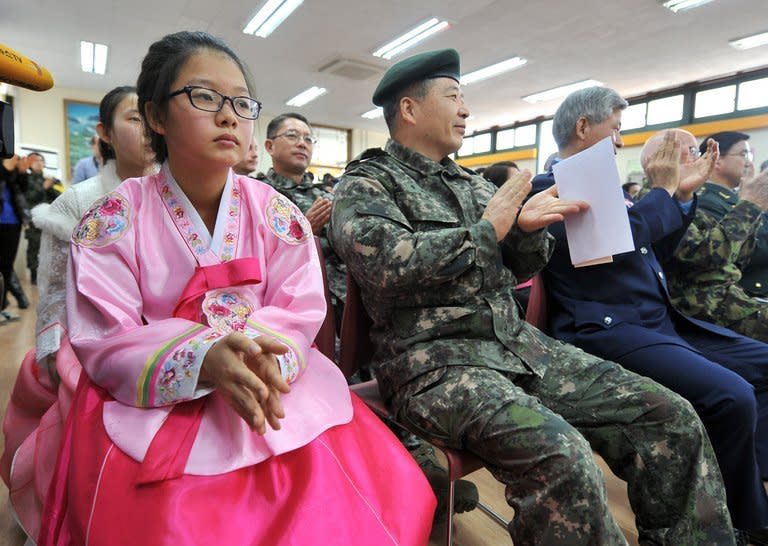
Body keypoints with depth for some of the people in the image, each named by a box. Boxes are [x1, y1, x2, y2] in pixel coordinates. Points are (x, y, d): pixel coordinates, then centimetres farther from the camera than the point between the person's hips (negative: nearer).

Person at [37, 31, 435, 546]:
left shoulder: (276, 213, -1)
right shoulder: (114, 220, -5)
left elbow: (300, 312, -5)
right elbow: (105, 342, -10)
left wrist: (260, 357, -27)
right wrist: (204, 361, -28)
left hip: (272, 386, 2)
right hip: (151, 398, -1)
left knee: (334, 496, -15)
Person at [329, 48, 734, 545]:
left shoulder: (471, 184, 20)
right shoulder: (366, 184, 1)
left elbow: (519, 268, 21)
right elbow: (386, 266, -20)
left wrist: (528, 227, -2)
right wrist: (486, 230, -9)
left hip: (518, 343, 7)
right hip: (433, 360, -6)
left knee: (672, 417, -3)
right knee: (561, 458, -31)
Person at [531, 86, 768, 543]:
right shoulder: (549, 190, -8)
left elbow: (654, 252, 26)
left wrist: (685, 194, 18)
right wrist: (663, 191, -6)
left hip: (661, 320, 10)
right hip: (610, 330, -10)